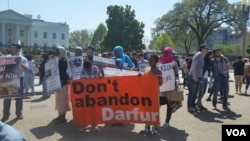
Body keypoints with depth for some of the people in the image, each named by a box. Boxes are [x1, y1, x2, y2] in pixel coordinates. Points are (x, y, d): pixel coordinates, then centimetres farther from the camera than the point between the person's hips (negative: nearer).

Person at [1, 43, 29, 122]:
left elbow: (26, 69, -11)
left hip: (19, 79, -2)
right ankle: (6, 114, 11)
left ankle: (19, 113, 19)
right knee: (7, 97, 3)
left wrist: (20, 63, -23)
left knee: (19, 97, 7)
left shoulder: (23, 59, 0)